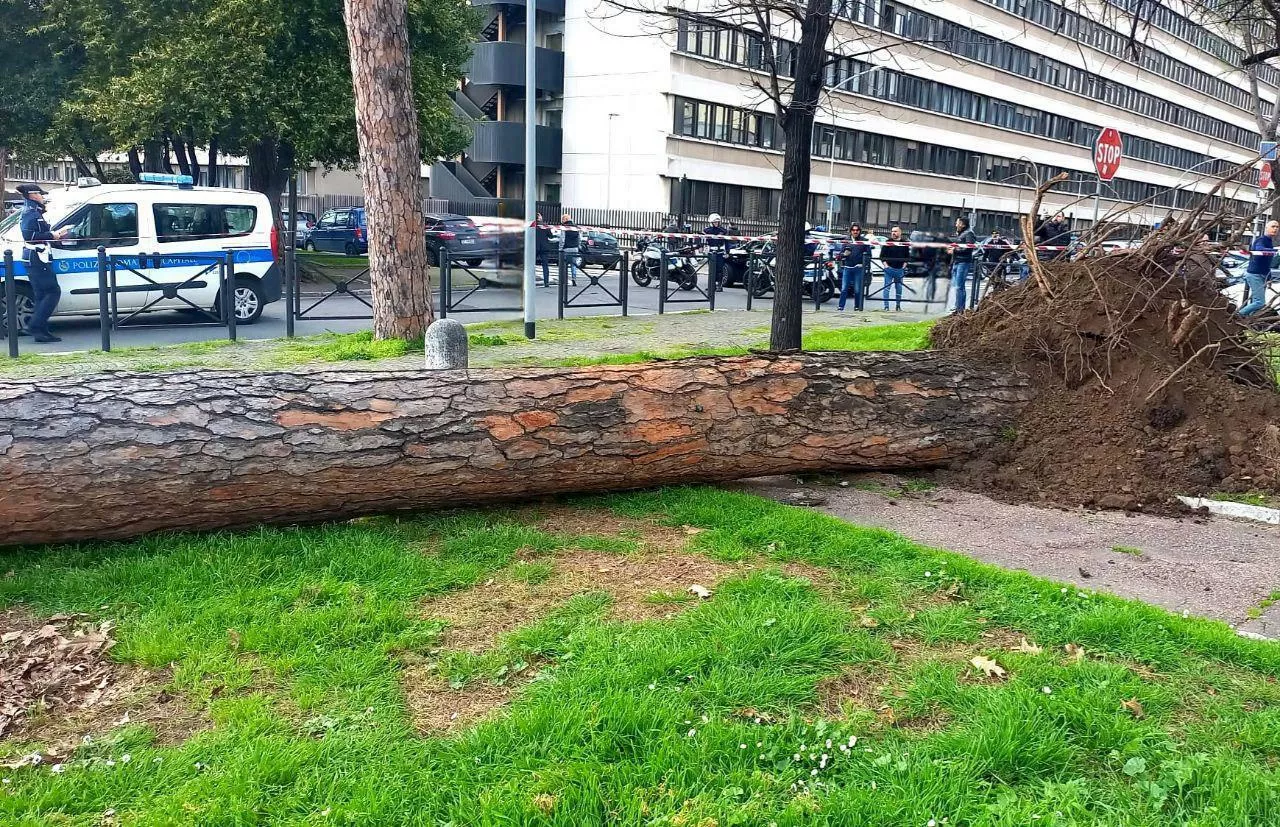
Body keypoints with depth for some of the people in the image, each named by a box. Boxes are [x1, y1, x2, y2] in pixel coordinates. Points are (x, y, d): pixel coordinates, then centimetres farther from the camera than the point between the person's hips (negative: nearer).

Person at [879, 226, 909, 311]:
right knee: (887, 287, -5)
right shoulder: (888, 242, 2)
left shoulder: (904, 243, 7)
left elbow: (908, 256, 13)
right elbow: (882, 255, 5)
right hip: (889, 268, -2)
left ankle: (898, 305, 18)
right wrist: (885, 264, -6)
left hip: (900, 269, 2)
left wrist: (904, 265, 1)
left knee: (899, 288, 8)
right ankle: (886, 306, -4)